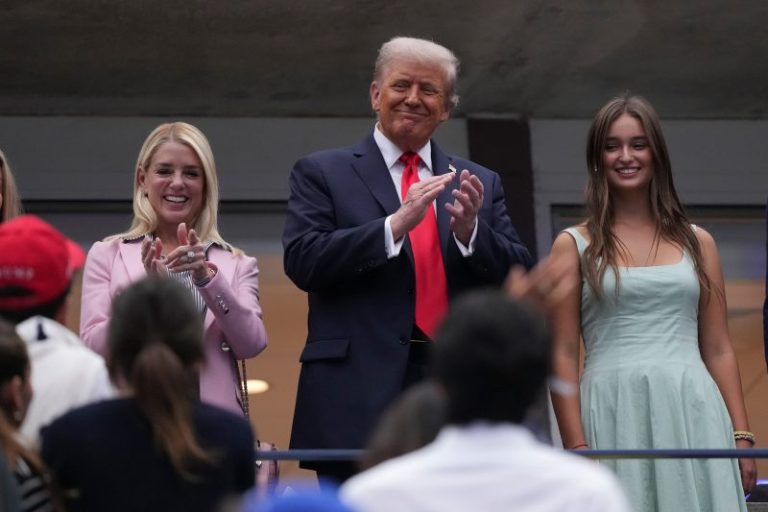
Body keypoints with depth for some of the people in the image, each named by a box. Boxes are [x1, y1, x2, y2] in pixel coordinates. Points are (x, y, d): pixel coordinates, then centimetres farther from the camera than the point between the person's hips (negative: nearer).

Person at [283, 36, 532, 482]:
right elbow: (302, 261, -6)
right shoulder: (323, 173, 7)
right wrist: (396, 223, -15)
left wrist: (470, 231, -9)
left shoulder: (481, 183, 16)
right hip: (359, 399, -3)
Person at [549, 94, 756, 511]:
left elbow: (718, 350, 11)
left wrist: (741, 435, 3)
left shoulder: (697, 242, 12)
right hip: (617, 418, -2)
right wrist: (576, 448, -9)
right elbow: (563, 356, -1)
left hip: (694, 416, 2)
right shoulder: (574, 246, 5)